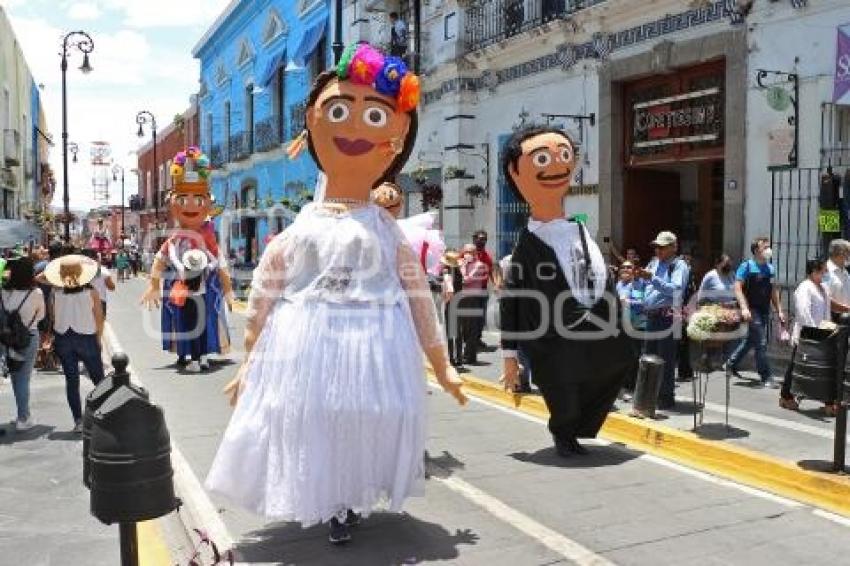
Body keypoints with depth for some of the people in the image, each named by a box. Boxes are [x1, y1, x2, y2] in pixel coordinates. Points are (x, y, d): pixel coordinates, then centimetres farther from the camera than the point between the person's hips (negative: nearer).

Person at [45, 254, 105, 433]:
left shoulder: (55, 293, -7)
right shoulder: (91, 292, -11)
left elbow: (52, 317, 0)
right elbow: (100, 319, -6)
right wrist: (98, 339, 4)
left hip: (63, 340, 2)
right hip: (87, 338, -2)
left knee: (71, 380, 9)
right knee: (98, 378, 10)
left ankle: (78, 421, 9)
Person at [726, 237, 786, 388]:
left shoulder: (771, 268, 12)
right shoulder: (747, 266, -8)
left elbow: (774, 291, 18)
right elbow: (738, 287, -13)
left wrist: (779, 310, 13)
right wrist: (744, 307, -23)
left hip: (765, 310, 7)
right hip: (752, 310, -7)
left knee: (751, 340, 16)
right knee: (761, 343, -8)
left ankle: (731, 364, 33)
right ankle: (766, 377, -1)